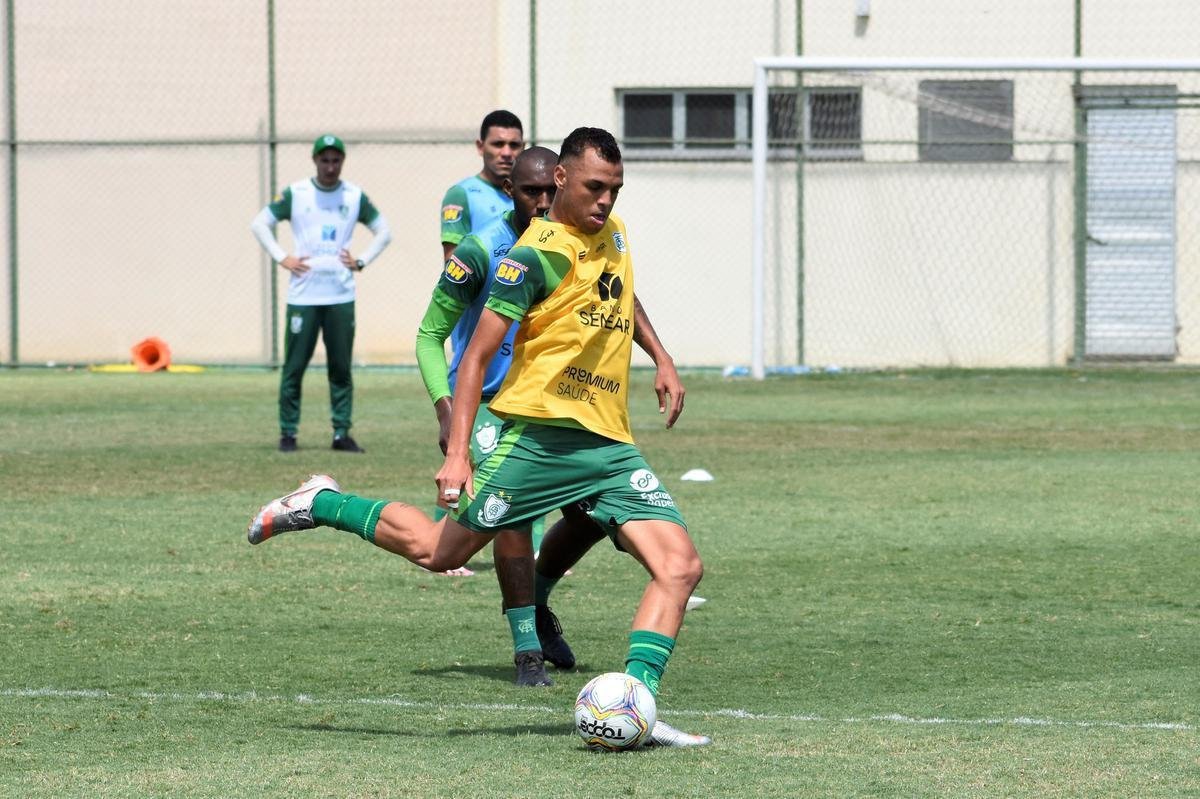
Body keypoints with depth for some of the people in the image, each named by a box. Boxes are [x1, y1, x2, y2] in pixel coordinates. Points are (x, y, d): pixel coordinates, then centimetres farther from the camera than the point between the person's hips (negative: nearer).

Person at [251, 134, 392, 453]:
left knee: (341, 367, 3)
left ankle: (342, 433, 8)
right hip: (302, 294, -2)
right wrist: (282, 258, -3)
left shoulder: (355, 196, 7)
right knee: (294, 366, -1)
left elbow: (383, 230, 17)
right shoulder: (295, 194, 1)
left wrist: (361, 261, 4)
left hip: (341, 295, 2)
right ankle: (288, 433, 5)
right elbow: (260, 224, 6)